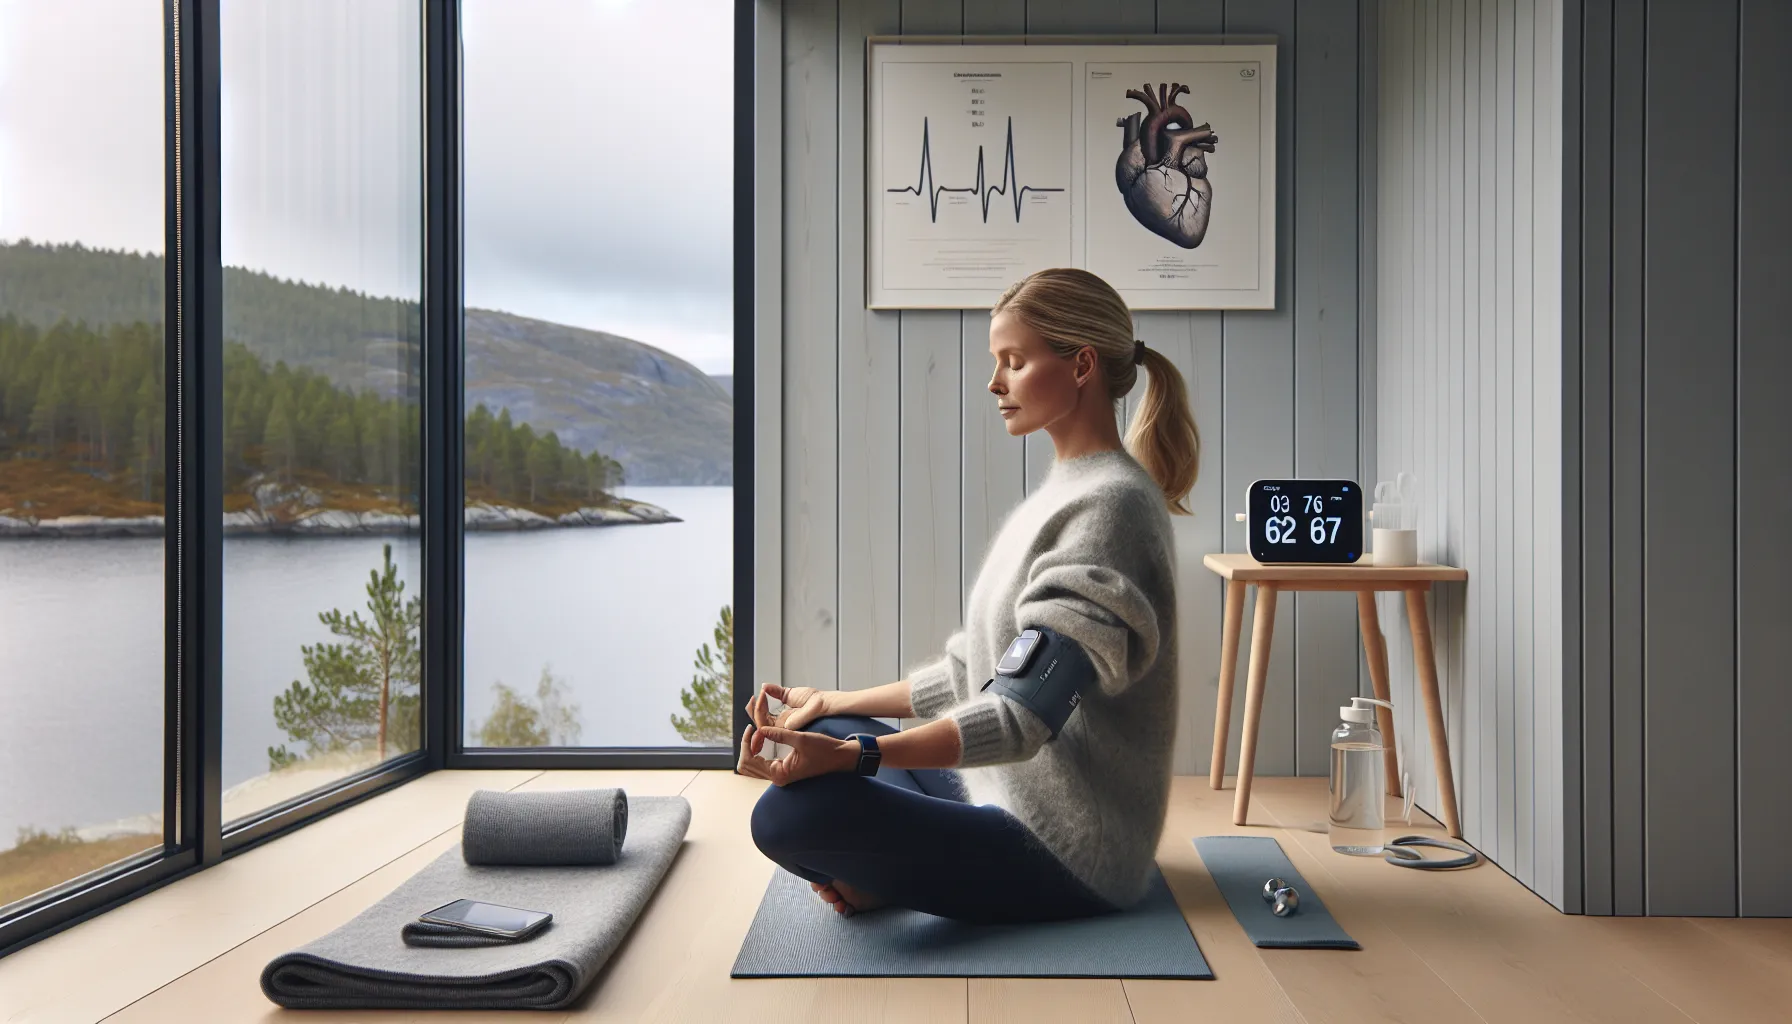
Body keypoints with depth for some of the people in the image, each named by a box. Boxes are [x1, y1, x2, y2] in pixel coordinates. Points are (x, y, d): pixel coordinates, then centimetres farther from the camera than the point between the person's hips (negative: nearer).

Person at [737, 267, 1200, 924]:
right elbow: (975, 671, 16)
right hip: (1010, 795, 11)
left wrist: (850, 754, -30)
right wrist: (837, 704, 13)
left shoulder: (1111, 502, -18)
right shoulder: (1065, 494, 13)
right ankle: (895, 874, 0)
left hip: (1068, 857, -11)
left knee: (788, 815, -26)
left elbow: (1025, 714, -24)